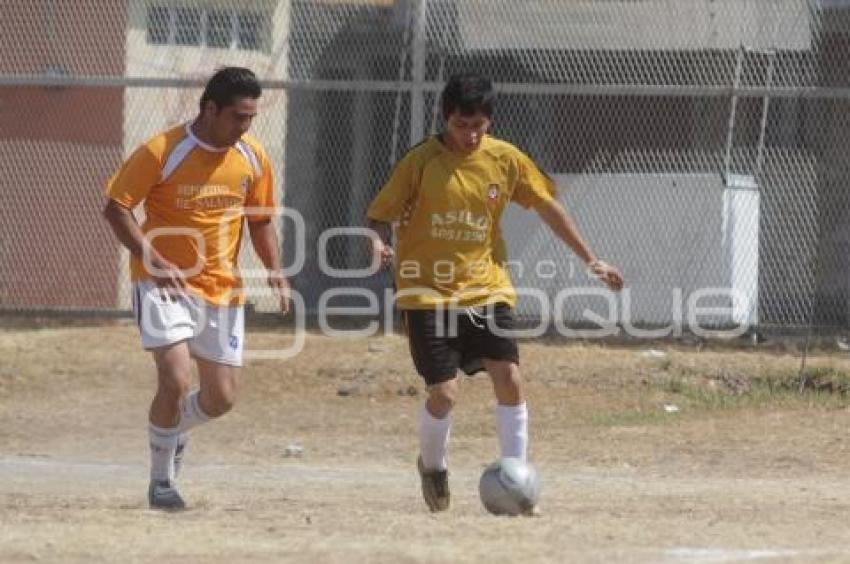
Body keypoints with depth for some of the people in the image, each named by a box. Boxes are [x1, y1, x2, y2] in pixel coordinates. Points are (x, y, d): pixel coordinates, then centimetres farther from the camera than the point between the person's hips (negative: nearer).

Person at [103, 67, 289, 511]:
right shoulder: (162, 153, -15)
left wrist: (275, 271, -2)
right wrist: (151, 258, -24)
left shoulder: (252, 159, 1)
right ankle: (161, 482, -1)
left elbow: (260, 220, 15)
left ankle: (171, 428, 41)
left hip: (222, 290, 5)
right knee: (176, 380, -21)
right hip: (164, 284, -5)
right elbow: (115, 208, -11)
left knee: (221, 399, 6)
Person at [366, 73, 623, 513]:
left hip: (486, 289, 3)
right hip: (428, 292, -3)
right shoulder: (422, 161, -9)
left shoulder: (505, 159, 0)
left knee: (509, 379, -12)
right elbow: (378, 215, -3)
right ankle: (432, 467, 21)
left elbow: (547, 207, 12)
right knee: (443, 392, -9)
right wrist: (378, 243, -27)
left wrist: (591, 261, 13)